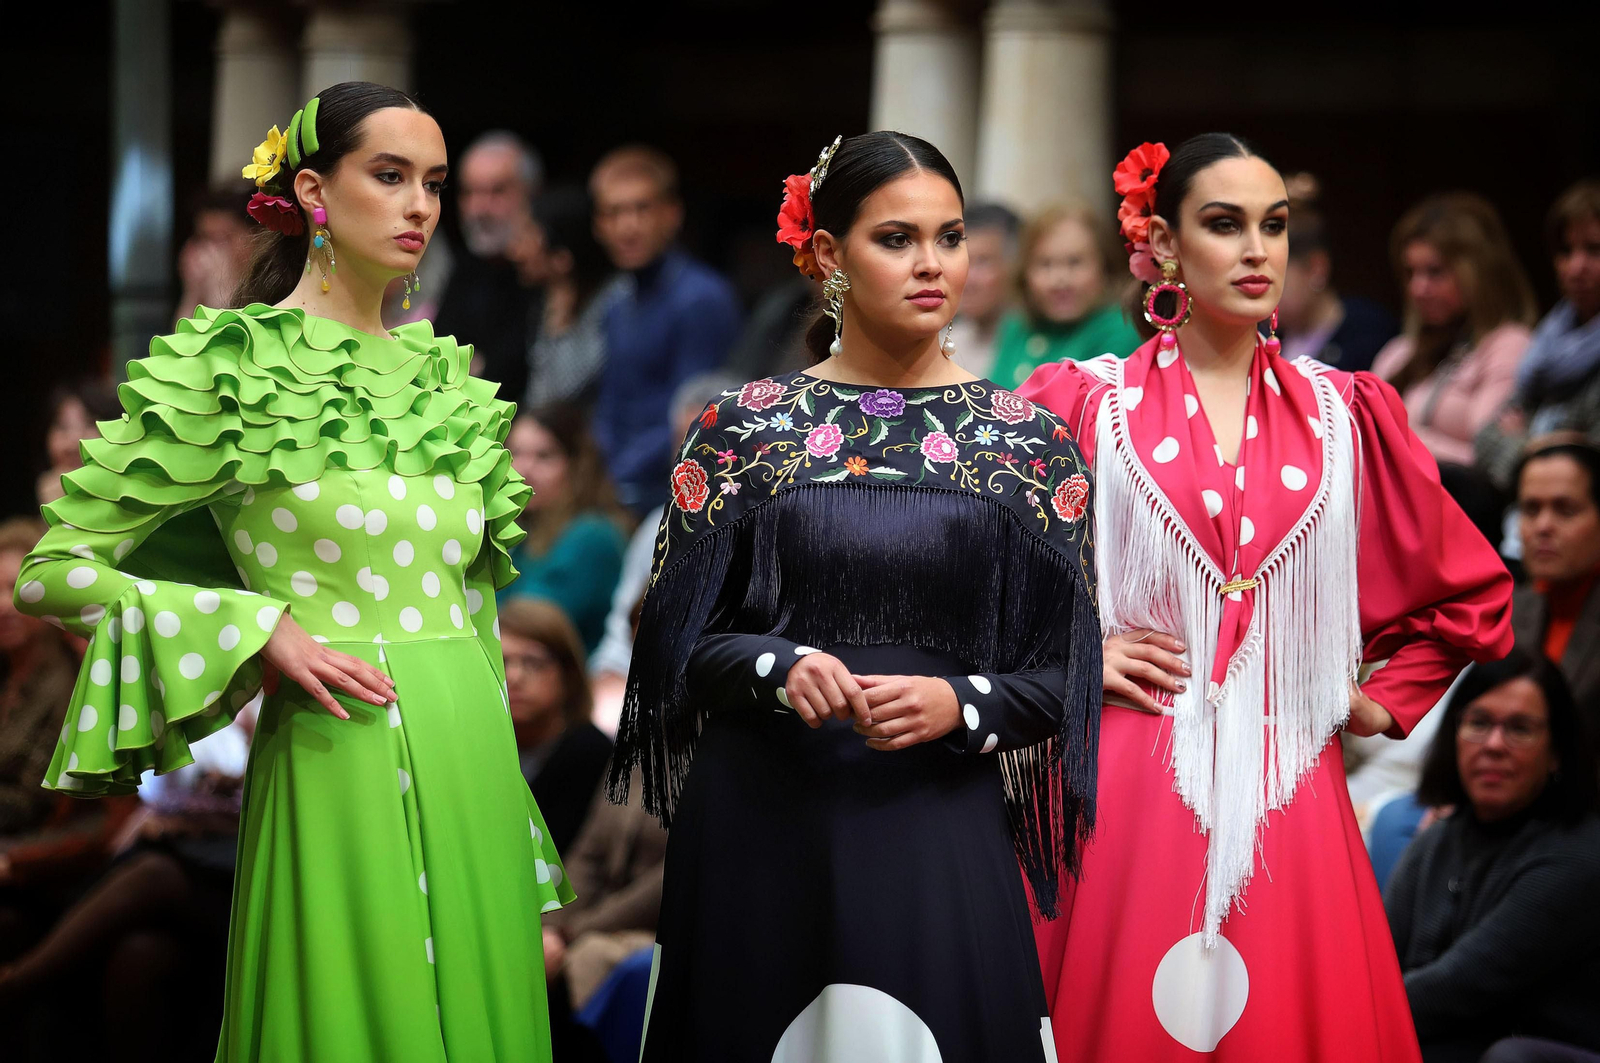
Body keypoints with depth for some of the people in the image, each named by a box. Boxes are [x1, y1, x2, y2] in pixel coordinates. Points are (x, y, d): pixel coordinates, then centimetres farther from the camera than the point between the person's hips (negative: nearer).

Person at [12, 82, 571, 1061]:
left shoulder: (440, 375, 13)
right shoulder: (235, 366, -4)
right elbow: (56, 568, -4)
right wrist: (260, 636, -13)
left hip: (473, 762, 6)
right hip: (341, 767, -6)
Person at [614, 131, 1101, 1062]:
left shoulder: (1027, 442, 5)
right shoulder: (746, 426, 4)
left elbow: (1059, 675, 5)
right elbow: (682, 640, 4)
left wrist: (959, 704, -13)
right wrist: (781, 667, -14)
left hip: (943, 827, 0)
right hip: (761, 821, 0)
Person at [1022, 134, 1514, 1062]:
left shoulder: (1345, 412, 10)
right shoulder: (1086, 403, 3)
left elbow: (1475, 592, 20)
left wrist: (1383, 705, 12)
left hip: (1290, 801, 2)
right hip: (1132, 786, -2)